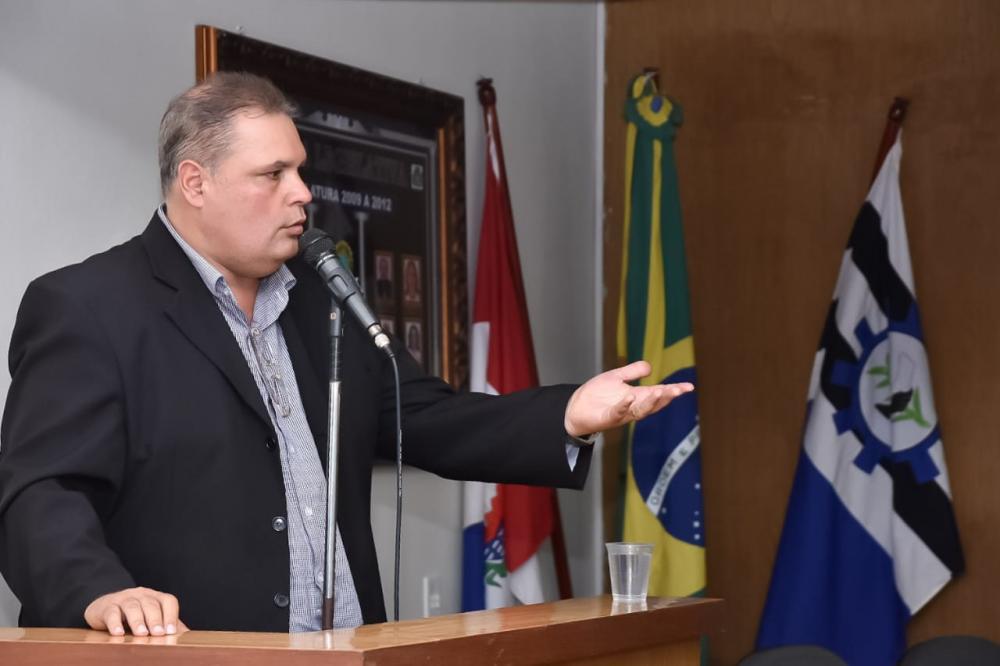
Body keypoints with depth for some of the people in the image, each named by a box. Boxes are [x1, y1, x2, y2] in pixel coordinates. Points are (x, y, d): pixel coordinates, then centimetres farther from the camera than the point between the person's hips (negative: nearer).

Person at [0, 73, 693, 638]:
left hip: (345, 649, 7)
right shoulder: (85, 309, -4)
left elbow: (429, 419, 15)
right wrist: (101, 593, -30)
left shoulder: (323, 304, 17)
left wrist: (569, 416, 0)